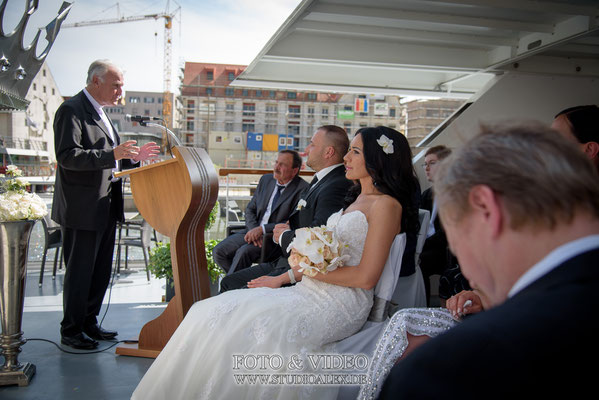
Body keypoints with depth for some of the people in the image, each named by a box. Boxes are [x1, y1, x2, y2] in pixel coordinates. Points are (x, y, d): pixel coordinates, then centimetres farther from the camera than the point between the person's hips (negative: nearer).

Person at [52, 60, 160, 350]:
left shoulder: (99, 113, 18)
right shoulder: (71, 110, -11)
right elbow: (67, 156, -21)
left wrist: (133, 157, 7)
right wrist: (113, 154, -29)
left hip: (105, 207, 9)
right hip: (82, 208, -9)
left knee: (100, 271, 15)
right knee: (80, 271, 1)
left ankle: (89, 323, 28)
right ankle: (71, 331, 15)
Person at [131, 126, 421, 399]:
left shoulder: (386, 204, -9)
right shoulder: (357, 199, 19)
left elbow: (366, 277, -15)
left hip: (340, 305, -9)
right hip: (310, 292, 9)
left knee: (245, 331, -23)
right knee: (216, 314, -4)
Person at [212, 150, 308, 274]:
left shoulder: (302, 189, -10)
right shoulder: (266, 179, 10)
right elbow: (250, 209, 13)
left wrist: (262, 229, -19)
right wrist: (253, 230, -8)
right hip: (253, 230, 7)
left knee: (244, 251, -30)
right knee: (219, 251, -9)